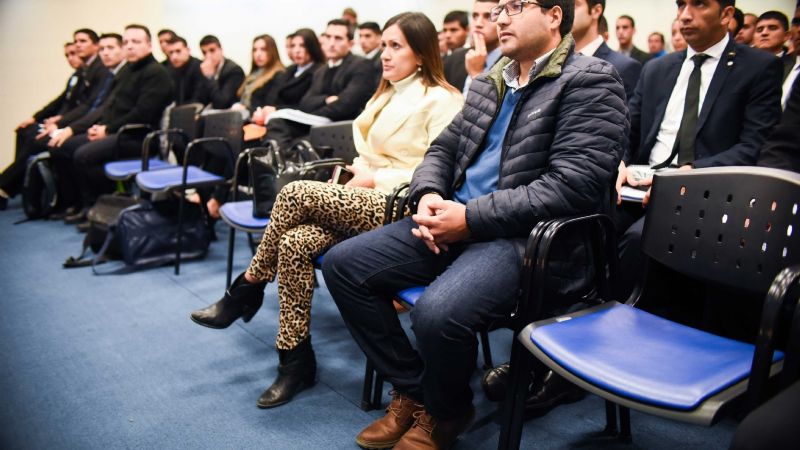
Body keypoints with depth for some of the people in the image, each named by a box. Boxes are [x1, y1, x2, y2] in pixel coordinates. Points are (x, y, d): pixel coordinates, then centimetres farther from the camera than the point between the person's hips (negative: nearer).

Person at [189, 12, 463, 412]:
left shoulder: (441, 100, -4)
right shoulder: (385, 96, 22)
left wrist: (376, 178, -12)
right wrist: (359, 174, -1)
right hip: (366, 200, 8)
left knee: (296, 192, -25)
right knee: (294, 242, -22)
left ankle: (247, 290, -6)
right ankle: (296, 357, -12)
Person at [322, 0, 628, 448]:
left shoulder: (590, 80, -7)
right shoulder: (490, 83, 17)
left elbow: (572, 185, -18)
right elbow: (443, 149, 20)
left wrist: (471, 219, -19)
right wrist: (428, 195, -4)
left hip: (530, 236, -7)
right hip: (456, 219, 8)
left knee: (439, 312, -33)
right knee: (343, 263, -4)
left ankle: (445, 413, 3)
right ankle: (413, 391, 9)